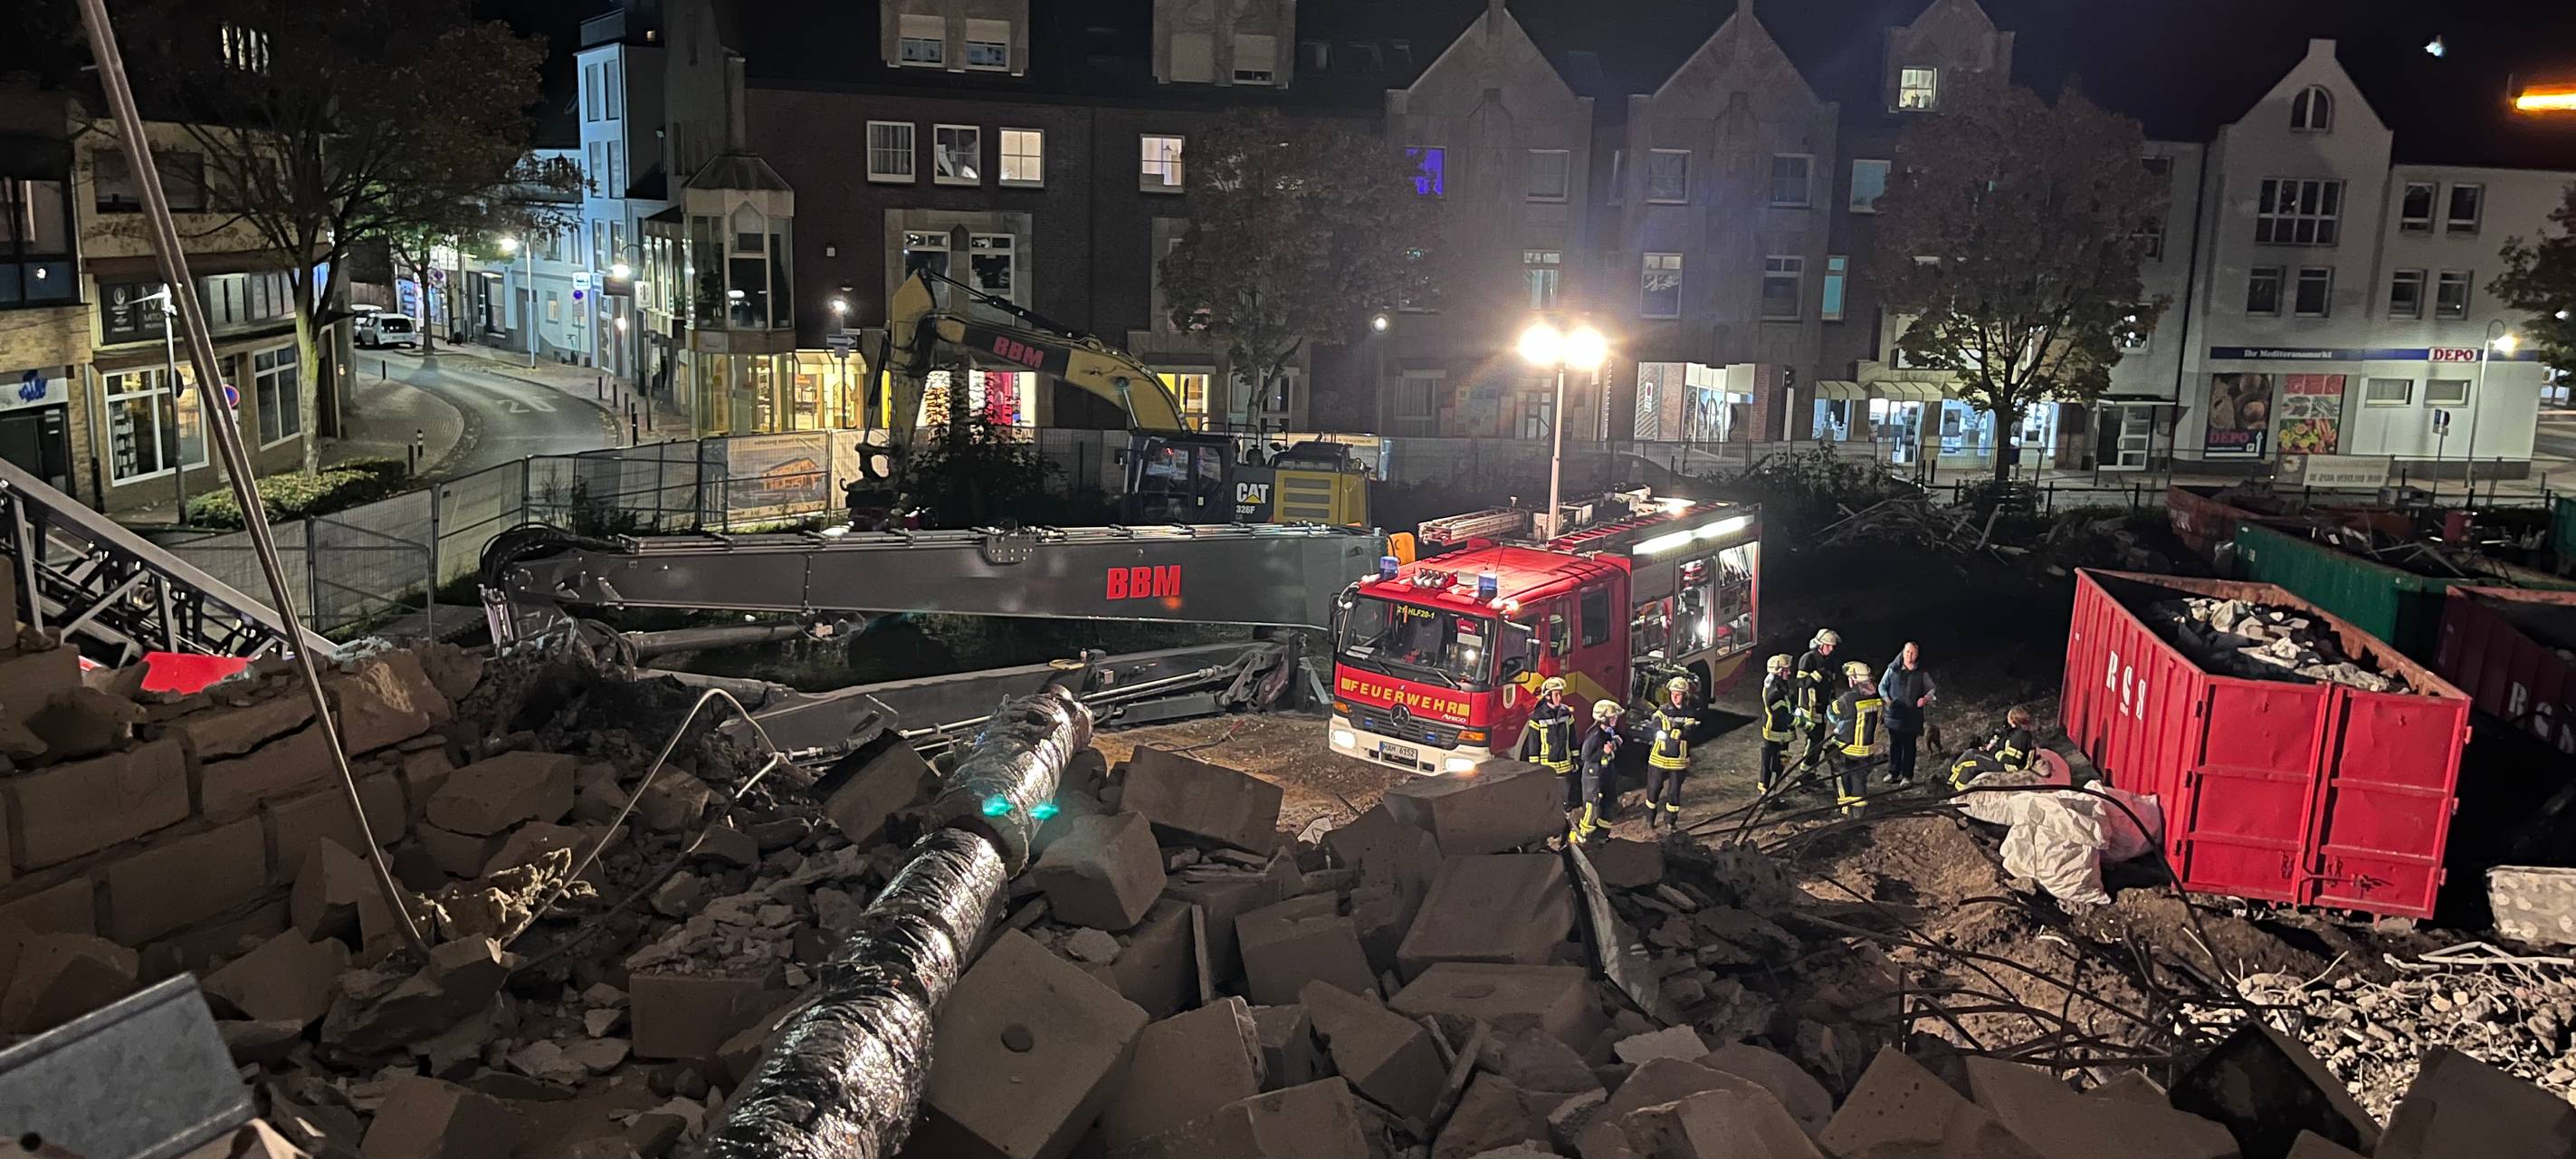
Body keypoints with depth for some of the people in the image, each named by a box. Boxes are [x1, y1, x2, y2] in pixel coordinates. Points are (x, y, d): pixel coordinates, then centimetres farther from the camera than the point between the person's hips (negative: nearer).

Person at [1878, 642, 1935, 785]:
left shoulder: (1922, 673, 2)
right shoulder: (1893, 669, 3)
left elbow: (1931, 689, 10)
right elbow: (1882, 686, 10)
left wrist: (1926, 698, -10)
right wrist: (1887, 698, -6)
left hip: (1912, 715, -1)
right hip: (1894, 713, 1)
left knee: (1909, 746, 2)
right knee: (1894, 744, 8)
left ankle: (1907, 775, 8)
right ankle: (1893, 772, 18)